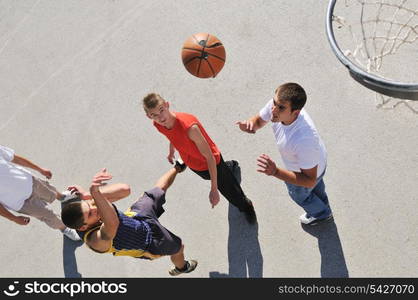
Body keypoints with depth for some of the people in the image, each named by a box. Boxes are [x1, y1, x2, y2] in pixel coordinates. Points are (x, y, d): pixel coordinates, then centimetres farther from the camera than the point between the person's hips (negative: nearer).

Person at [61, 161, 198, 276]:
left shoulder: (87, 205, -28)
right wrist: (94, 192, -81)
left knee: (160, 188, 23)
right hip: (149, 242, -5)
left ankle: (177, 167, 57)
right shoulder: (96, 240, -46)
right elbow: (112, 223, -69)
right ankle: (181, 267, 61)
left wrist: (89, 196, -44)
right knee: (178, 247, 24)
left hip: (137, 215, 5)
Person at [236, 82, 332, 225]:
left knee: (299, 194, 29)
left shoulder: (304, 139, -52)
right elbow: (259, 120, -11)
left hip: (307, 171, -6)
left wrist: (275, 172, -52)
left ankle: (321, 214, 64)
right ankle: (324, 209, 73)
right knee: (317, 187, 38)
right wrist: (251, 124, -36)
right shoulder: (276, 104, -33)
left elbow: (309, 180, -40)